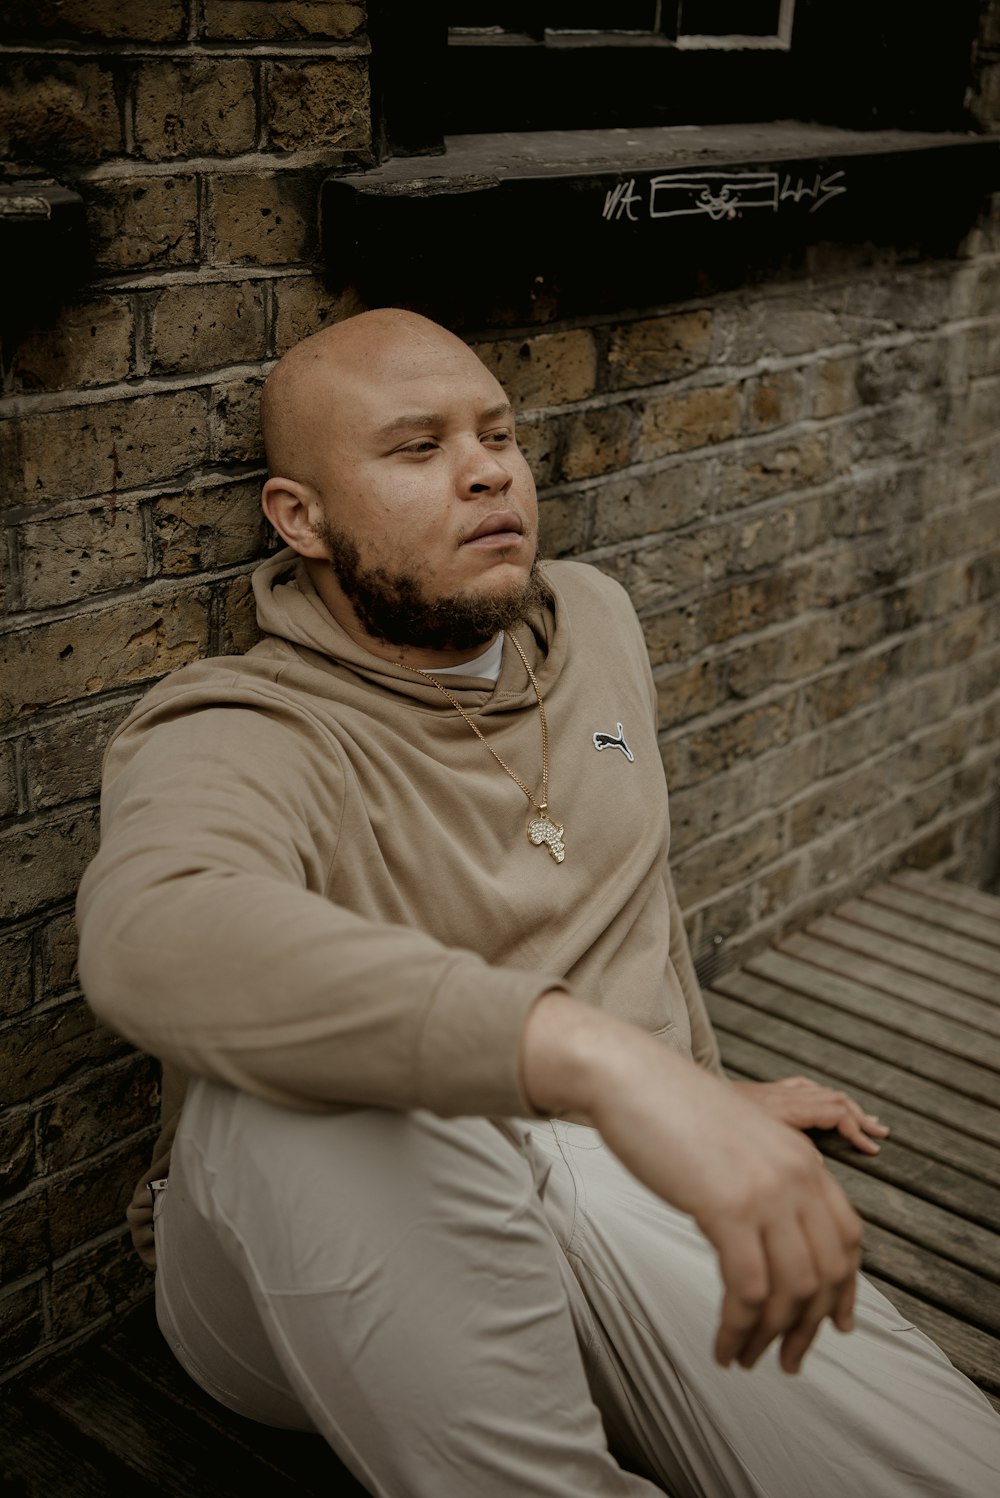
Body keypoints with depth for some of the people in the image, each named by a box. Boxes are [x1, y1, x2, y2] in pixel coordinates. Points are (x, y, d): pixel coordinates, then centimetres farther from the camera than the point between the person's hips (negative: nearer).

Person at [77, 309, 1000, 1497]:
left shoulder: (590, 620, 9)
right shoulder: (240, 737, -16)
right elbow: (151, 932, -41)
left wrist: (705, 1088, 33)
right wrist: (597, 1055, -51)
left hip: (620, 1192, 5)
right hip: (336, 1265, -4)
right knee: (295, 1089, -39)